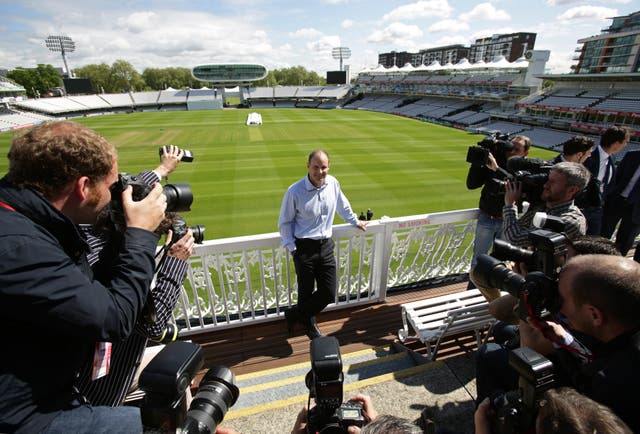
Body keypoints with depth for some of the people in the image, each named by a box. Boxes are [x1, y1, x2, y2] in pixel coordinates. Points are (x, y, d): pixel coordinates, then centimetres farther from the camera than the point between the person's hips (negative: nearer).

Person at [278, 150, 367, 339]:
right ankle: (308, 323, 41)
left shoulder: (333, 183, -1)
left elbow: (342, 206, 19)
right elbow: (284, 222, -3)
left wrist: (355, 221, 30)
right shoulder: (294, 191, -14)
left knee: (329, 293, 5)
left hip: (326, 246, 5)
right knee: (306, 292, 9)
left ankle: (295, 315, 29)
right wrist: (292, 247, -9)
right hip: (304, 248, -4)